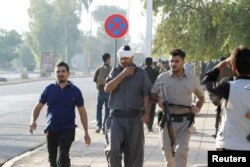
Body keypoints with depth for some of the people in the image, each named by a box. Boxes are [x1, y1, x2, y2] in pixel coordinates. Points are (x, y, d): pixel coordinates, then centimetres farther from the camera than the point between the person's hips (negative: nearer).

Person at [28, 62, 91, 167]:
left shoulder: (75, 91, -1)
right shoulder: (49, 89, 2)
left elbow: (82, 111, 4)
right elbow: (38, 107, 5)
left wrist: (86, 132, 2)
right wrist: (33, 121, -14)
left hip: (67, 130, -3)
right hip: (51, 130, 3)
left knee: (63, 157, -16)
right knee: (52, 158, 14)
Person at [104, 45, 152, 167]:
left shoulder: (141, 74, 3)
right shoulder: (115, 72, 9)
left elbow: (146, 95, -2)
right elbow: (107, 88, -6)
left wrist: (147, 113, -17)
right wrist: (122, 75, -11)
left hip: (134, 118, 0)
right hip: (116, 117, 0)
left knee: (134, 152, 5)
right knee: (113, 149, -14)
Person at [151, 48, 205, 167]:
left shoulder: (192, 79, 2)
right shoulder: (162, 78, 0)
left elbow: (201, 96, 17)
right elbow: (152, 94, 9)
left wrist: (197, 108, -2)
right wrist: (158, 99, -13)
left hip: (184, 121, -1)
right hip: (167, 120, 1)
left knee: (181, 151, -14)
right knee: (167, 151, 10)